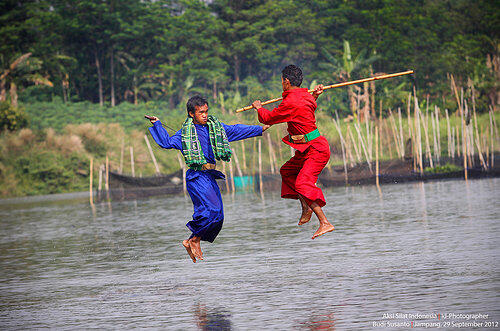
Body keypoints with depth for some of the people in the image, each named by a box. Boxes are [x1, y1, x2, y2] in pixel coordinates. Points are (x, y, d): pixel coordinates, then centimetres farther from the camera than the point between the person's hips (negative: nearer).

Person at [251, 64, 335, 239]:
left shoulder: (290, 103, -20)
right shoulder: (307, 97, 9)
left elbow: (268, 118, -6)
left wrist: (259, 108, 13)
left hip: (315, 149, -11)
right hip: (308, 149, 11)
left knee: (302, 184, -22)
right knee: (287, 172, 24)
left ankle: (325, 223, -28)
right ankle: (306, 208, 29)